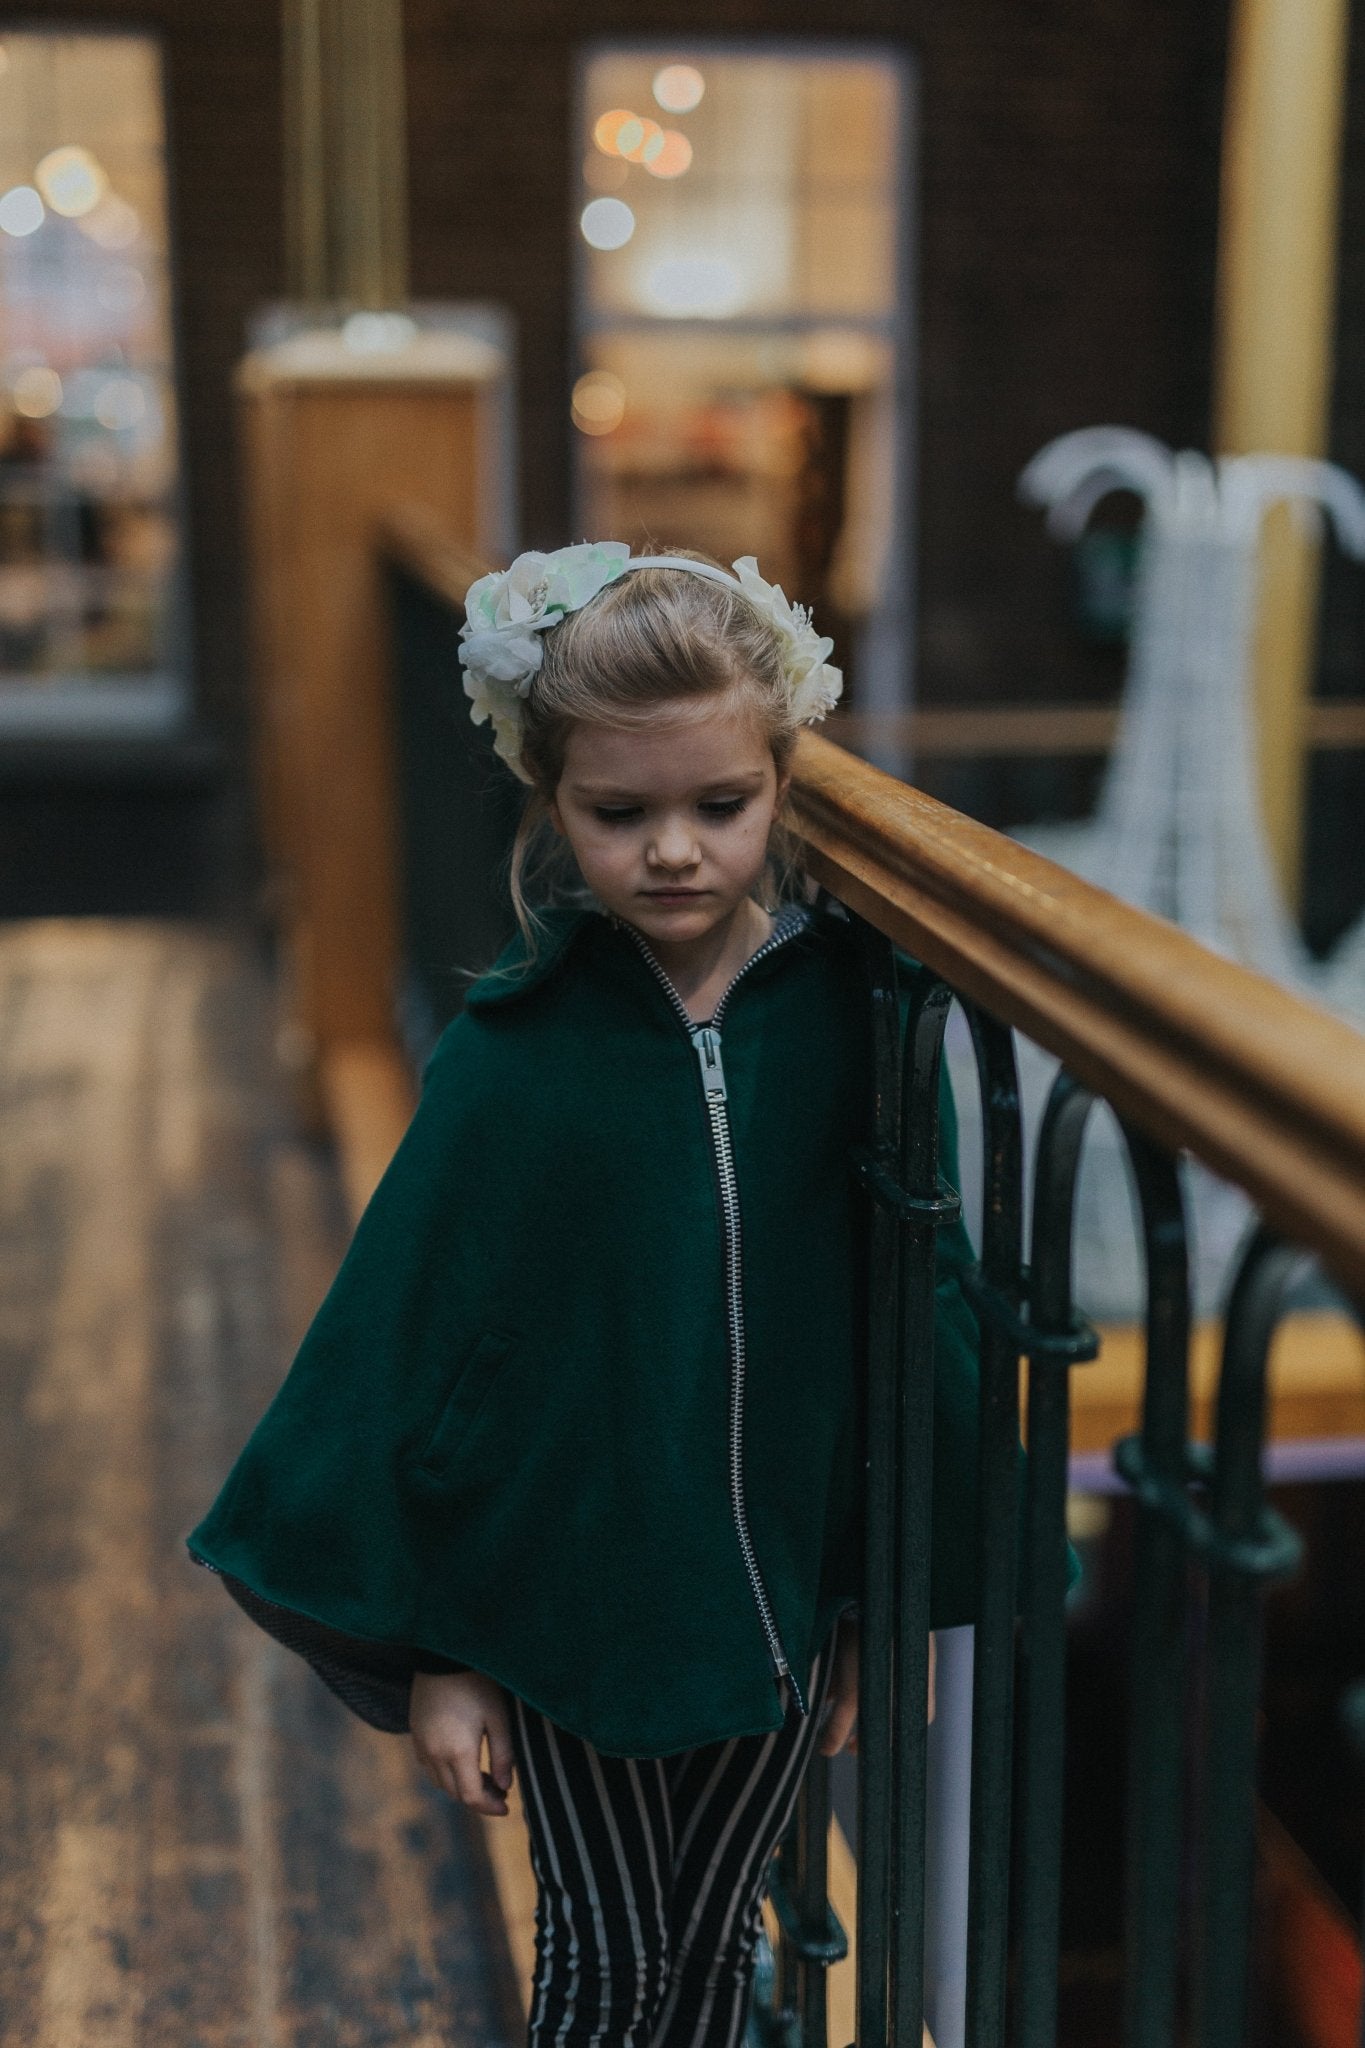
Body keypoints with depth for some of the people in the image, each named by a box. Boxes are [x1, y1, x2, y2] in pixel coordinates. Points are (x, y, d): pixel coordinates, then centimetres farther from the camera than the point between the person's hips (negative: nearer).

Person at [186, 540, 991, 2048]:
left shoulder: (849, 1016, -10)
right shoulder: (518, 1050, -16)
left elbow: (916, 1301, -2)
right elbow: (418, 1340, -10)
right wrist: (431, 1655, -6)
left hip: (782, 1587, 2)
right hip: (567, 1596, -2)